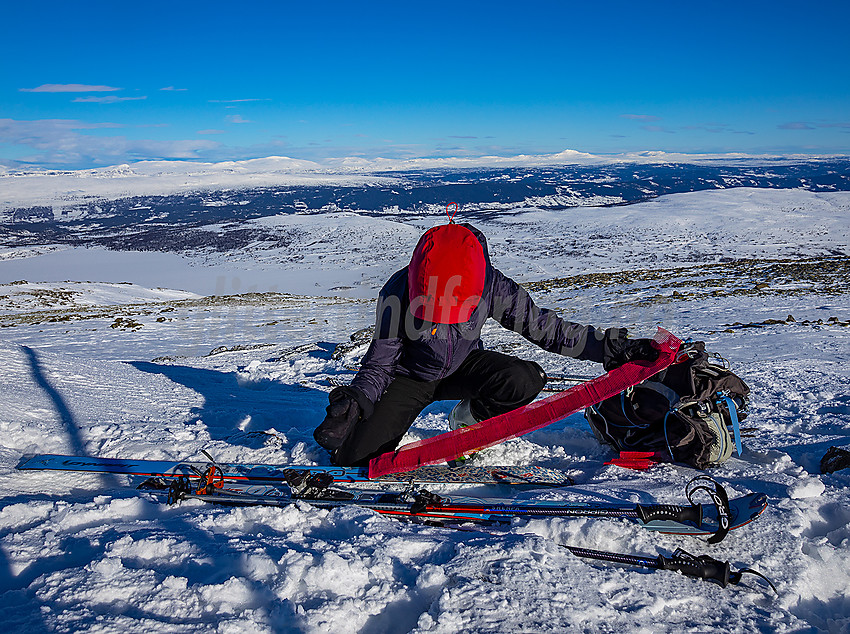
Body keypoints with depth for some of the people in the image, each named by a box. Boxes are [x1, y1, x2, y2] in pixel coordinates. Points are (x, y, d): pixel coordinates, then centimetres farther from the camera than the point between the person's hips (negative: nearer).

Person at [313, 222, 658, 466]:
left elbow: (543, 326, -14)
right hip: (410, 377, -2)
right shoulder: (397, 293, -27)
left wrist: (610, 347, -19)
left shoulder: (492, 286, -24)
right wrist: (355, 401, -35)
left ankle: (466, 420, 2)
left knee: (527, 379, -28)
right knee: (355, 456, -18)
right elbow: (380, 362, -16)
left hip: (462, 368, 2)